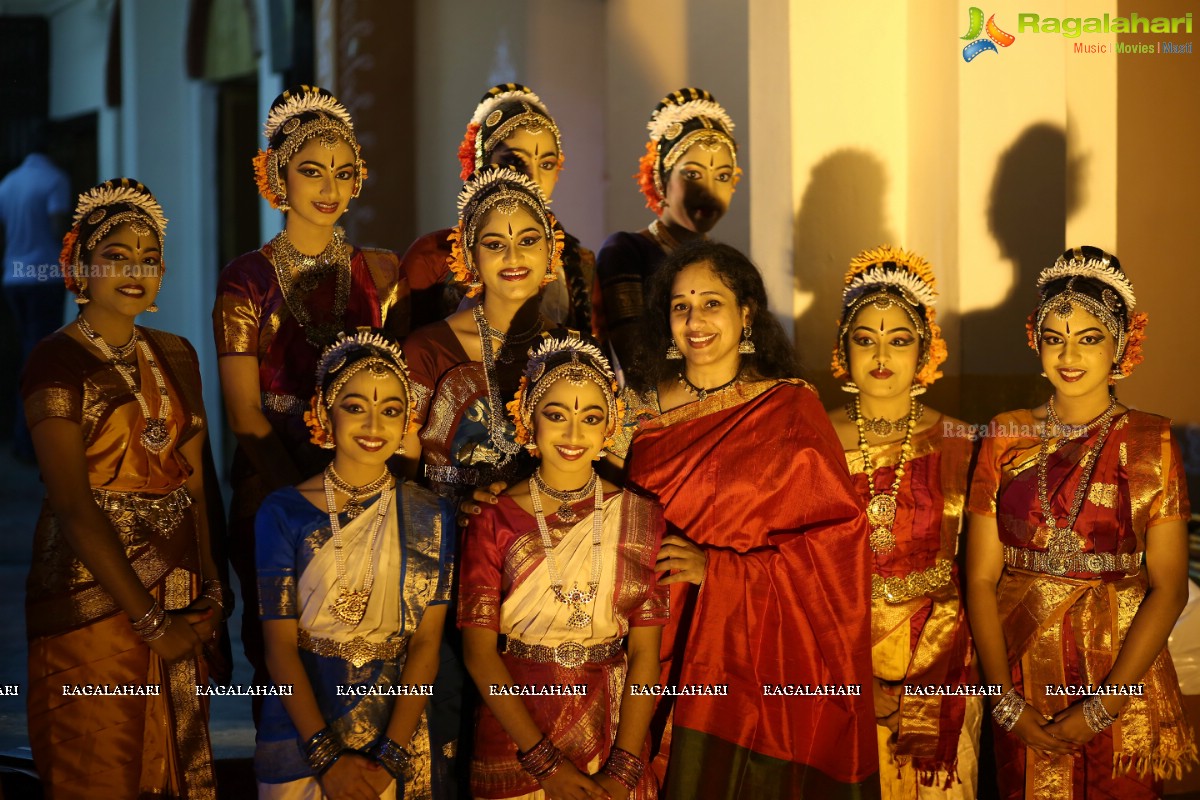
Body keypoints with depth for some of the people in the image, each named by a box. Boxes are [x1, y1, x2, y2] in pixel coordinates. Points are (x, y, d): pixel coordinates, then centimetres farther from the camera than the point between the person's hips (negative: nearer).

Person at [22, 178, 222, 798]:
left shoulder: (175, 356, 10)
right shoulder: (57, 362, -10)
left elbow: (192, 479, 11)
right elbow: (74, 506, -16)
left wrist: (210, 595, 2)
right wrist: (149, 620, -17)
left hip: (180, 602, 6)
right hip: (96, 602, -6)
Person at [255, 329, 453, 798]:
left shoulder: (430, 519, -1)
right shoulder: (283, 513, -6)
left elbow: (426, 642, -5)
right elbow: (280, 642, -10)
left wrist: (390, 756, -16)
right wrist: (327, 755, -18)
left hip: (400, 734, 1)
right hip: (301, 736, -1)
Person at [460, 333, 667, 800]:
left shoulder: (640, 517, -2)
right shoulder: (495, 519, -6)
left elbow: (646, 653, -5)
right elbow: (479, 651, -9)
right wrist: (546, 762, -16)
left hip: (611, 729, 1)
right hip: (514, 738, -1)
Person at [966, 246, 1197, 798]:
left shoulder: (1151, 443, -3)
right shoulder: (1007, 438, 3)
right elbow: (981, 576, 0)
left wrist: (1099, 709, -15)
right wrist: (1007, 703, -10)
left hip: (1121, 675, -2)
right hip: (1021, 679, 2)